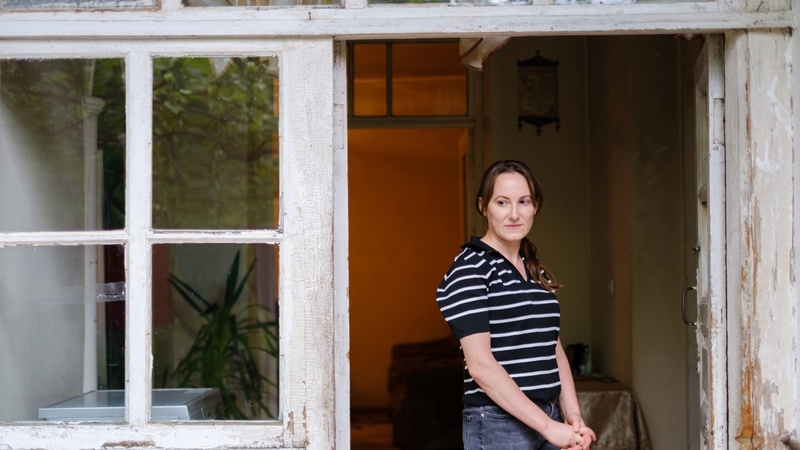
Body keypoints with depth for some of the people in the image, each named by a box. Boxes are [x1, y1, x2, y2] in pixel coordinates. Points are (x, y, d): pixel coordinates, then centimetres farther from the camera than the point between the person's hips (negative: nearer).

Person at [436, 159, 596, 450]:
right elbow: (481, 365, -17)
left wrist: (572, 415, 0)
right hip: (498, 425, -7)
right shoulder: (469, 270, -10)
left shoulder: (538, 273, 14)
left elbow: (555, 350, 15)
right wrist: (547, 425, -18)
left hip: (548, 419, 7)